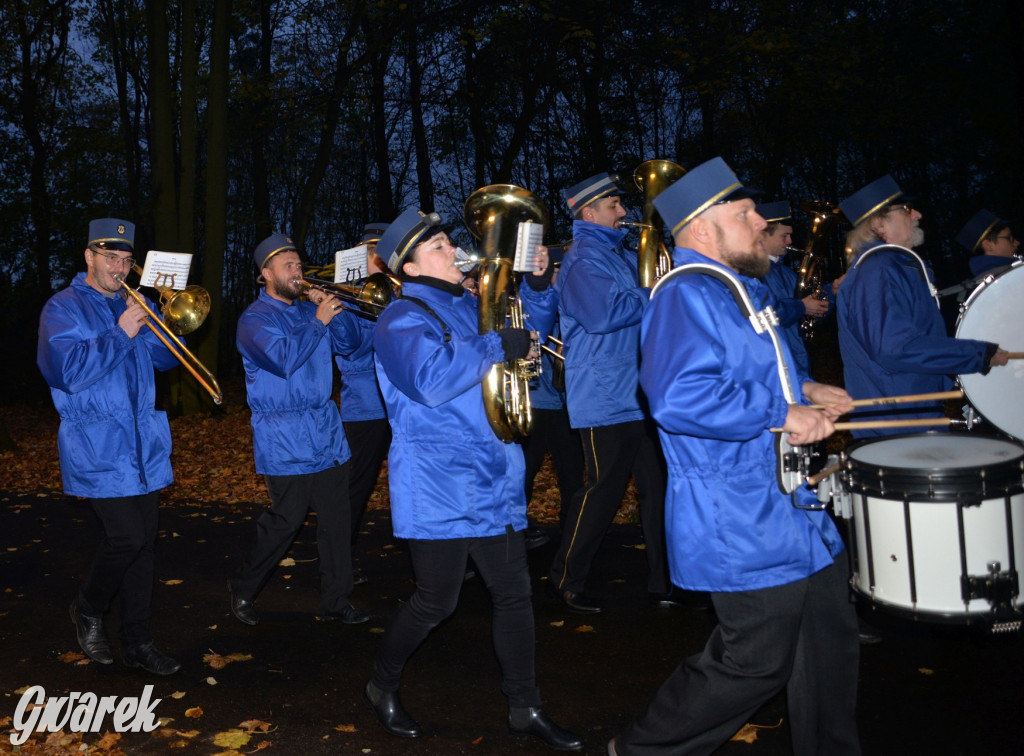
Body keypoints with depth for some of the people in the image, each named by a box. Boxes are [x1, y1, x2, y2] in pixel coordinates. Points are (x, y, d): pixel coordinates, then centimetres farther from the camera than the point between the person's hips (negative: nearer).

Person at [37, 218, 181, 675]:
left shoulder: (133, 306, 14)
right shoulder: (63, 309, -4)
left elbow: (165, 358, 13)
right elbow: (68, 372, -17)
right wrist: (120, 335, -19)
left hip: (143, 444, 6)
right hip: (98, 448, -6)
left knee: (143, 542, 7)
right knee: (127, 537, -13)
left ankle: (137, 643, 17)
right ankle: (88, 609, 17)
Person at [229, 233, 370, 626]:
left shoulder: (307, 310, 14)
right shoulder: (255, 318, -6)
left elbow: (350, 344, 12)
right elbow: (283, 359, -22)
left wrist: (335, 309, -3)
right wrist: (319, 321, -18)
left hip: (326, 430, 6)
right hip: (286, 441, -6)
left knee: (337, 518, 6)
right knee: (285, 519, -3)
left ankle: (335, 602, 16)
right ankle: (243, 590, 20)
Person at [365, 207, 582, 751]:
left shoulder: (469, 306, 13)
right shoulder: (403, 318, -11)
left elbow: (530, 322, 28)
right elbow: (431, 379, -29)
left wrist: (538, 282, 9)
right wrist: (499, 346, -21)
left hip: (494, 482, 8)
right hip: (439, 490, -7)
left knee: (514, 593, 9)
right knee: (435, 601, 2)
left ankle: (526, 708, 22)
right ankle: (382, 686, 28)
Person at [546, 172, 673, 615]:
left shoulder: (623, 256, 18)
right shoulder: (583, 260, -10)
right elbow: (602, 314, -25)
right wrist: (653, 296, -15)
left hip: (642, 395, 9)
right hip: (606, 399, -8)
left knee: (658, 488, 9)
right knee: (604, 491, -2)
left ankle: (664, 583, 19)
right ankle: (566, 580, 14)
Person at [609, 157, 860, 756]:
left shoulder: (735, 291, 16)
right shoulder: (687, 297, -20)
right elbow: (681, 399, -34)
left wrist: (803, 389, 16)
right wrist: (783, 413, -25)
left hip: (792, 512, 10)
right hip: (743, 528, -10)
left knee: (830, 640, 18)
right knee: (757, 662, 0)